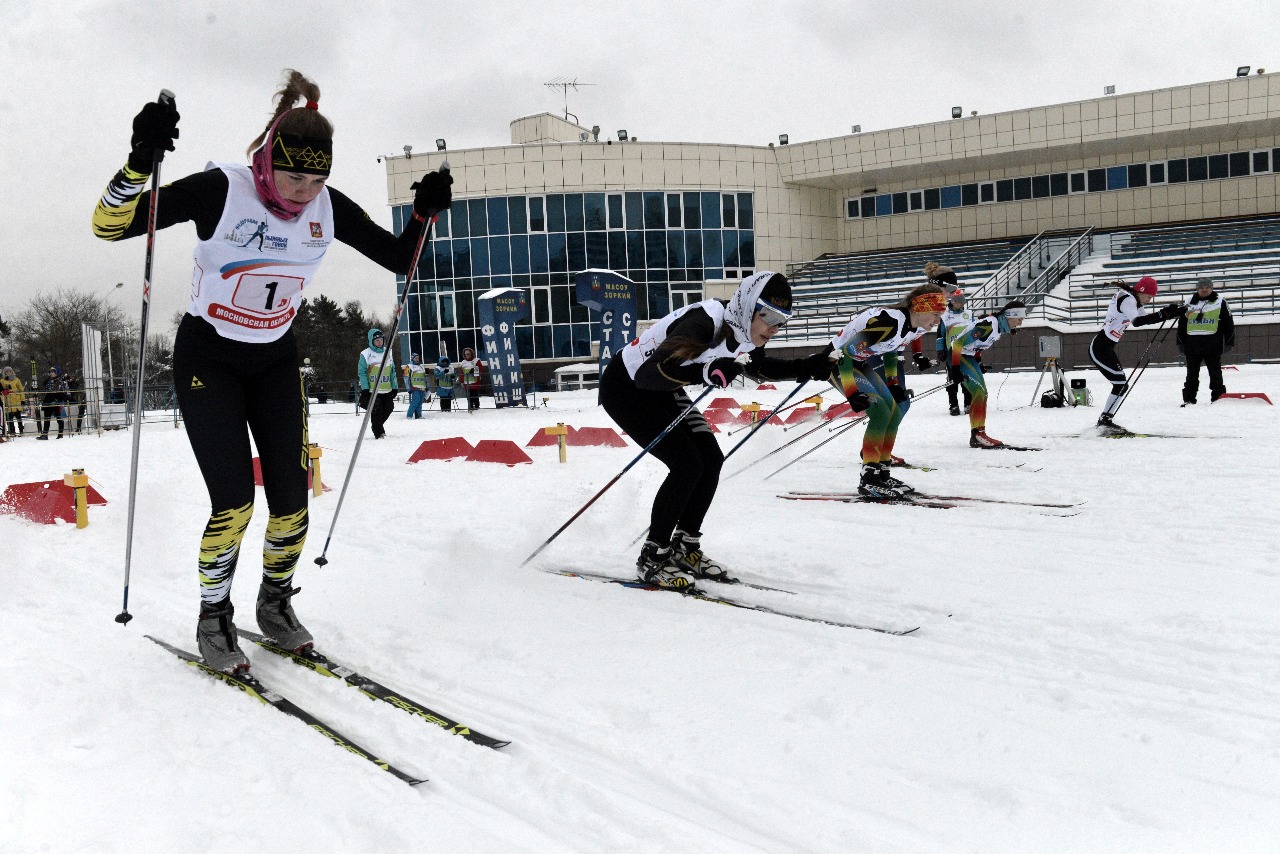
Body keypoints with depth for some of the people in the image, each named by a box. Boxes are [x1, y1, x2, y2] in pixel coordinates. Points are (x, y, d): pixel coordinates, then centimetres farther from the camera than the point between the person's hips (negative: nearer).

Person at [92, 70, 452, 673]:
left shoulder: (329, 209, -10)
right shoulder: (221, 191, -22)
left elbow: (401, 258, 0)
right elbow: (110, 225, -26)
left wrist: (423, 213, -20)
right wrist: (140, 163, -44)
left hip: (276, 361, 4)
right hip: (208, 358, -4)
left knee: (291, 498, -1)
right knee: (234, 500, -12)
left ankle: (275, 603, 24)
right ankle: (213, 618, 11)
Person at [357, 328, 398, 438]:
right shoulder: (366, 354, -5)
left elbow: (392, 371, 17)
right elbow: (361, 372, -5)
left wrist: (394, 387, 13)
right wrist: (365, 389, -12)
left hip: (387, 390, 5)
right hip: (372, 390, -5)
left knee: (388, 409, 7)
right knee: (377, 411, -9)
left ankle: (377, 425, 31)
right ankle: (378, 432, 5)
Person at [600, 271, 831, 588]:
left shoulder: (744, 330, -9)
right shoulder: (704, 323, -34)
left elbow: (759, 368, 14)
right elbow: (648, 374, -42)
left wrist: (810, 366, 2)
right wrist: (705, 372, -54)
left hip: (662, 391, 9)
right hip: (625, 387, -8)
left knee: (711, 460, -1)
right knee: (687, 464, -17)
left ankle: (684, 546, 14)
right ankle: (652, 557, -4)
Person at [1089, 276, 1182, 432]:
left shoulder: (1131, 300, 15)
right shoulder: (1126, 299, -16)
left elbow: (1145, 318, 20)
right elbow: (1137, 321, -30)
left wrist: (1170, 313, 8)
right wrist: (1164, 314, -31)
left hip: (1105, 347, 10)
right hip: (1100, 348, -10)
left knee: (1122, 385, 11)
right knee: (1121, 384, -11)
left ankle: (1104, 420, 14)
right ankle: (1105, 421, -10)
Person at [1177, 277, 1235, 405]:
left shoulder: (1220, 303, 6)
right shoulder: (1189, 303, 12)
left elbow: (1229, 324, 6)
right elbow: (1181, 324, 15)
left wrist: (1229, 342, 1)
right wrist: (1180, 342, 10)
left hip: (1212, 343, -2)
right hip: (1192, 341, 2)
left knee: (1215, 371, 2)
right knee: (1192, 372, 6)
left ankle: (1218, 396, 8)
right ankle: (1189, 398, 11)